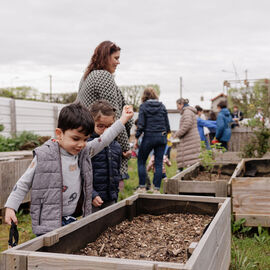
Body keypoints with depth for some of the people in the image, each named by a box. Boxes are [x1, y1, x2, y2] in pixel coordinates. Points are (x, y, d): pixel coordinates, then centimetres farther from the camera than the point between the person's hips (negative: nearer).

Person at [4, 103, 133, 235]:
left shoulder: (84, 152, 4)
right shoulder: (44, 156, -9)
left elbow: (104, 140, 10)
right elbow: (24, 183, -1)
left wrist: (123, 119, 12)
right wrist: (10, 207, -4)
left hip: (72, 219, 4)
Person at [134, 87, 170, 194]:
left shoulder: (143, 106, -3)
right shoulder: (162, 106, 6)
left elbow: (141, 124, -7)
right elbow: (167, 123, 7)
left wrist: (136, 138, -1)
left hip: (149, 137, -3)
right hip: (162, 137, 3)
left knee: (141, 161, 10)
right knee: (158, 163, 7)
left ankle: (142, 187, 7)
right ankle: (157, 189, 6)